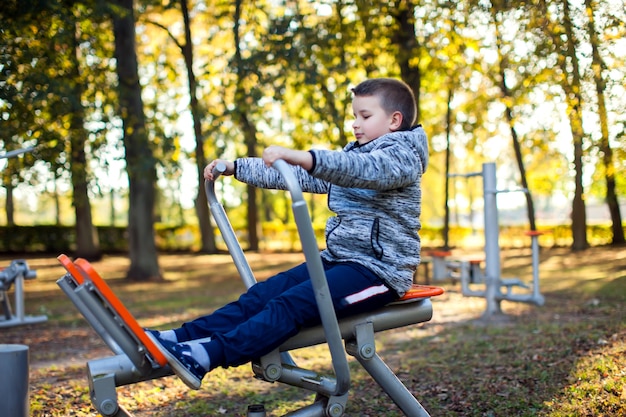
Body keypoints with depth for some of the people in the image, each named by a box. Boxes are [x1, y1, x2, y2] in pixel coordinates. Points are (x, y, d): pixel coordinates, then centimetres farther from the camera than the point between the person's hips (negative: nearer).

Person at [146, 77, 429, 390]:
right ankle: (180, 338, -20)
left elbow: (365, 170, -29)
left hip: (380, 270, -8)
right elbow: (294, 176, 21)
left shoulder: (402, 156, -7)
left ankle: (207, 355, -40)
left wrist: (299, 157, -44)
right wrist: (235, 167, 13)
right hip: (338, 258, 8)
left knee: (293, 303, -27)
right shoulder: (347, 160, 21)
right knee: (263, 293, -11)